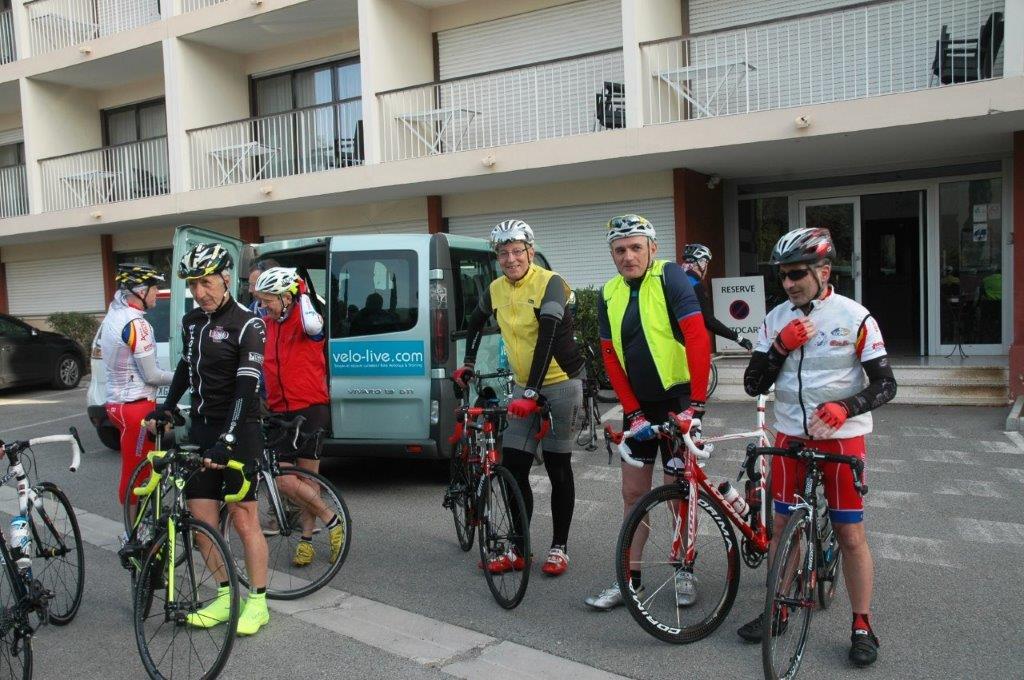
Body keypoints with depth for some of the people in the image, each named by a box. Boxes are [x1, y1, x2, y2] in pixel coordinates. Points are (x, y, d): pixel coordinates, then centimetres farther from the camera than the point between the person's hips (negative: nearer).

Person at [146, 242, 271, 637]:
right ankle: (225, 596, 21)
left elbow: (246, 389, -21)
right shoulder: (191, 322, 9)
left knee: (243, 518, -2)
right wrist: (167, 407, 20)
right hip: (201, 430, 7)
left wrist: (226, 440, -29)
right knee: (201, 516, 6)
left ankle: (258, 602, 11)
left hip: (237, 433, -7)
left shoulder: (247, 326, -13)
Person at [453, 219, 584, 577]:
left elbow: (548, 338, -26)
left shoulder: (550, 283, -16)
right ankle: (518, 549, 13)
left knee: (558, 468, 3)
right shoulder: (496, 289, 3)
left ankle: (559, 547, 16)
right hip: (524, 386, 6)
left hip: (561, 383, -5)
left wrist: (532, 392, -32)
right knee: (513, 467, 1)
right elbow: (476, 322, 24)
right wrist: (468, 363, 24)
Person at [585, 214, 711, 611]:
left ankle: (684, 570, 23)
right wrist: (633, 412, -4)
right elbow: (611, 357, 4)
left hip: (678, 398, -5)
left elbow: (698, 339, -20)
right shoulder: (609, 295, 3)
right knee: (633, 492, 8)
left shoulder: (670, 278, -13)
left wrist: (696, 404, -23)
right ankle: (631, 578, 19)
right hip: (638, 404, 5)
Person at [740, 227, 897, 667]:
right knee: (780, 525, 10)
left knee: (851, 534, 3)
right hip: (790, 436, 4)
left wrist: (845, 407, -25)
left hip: (842, 438, -3)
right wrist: (780, 348, -15)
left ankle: (862, 626, 18)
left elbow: (885, 384, -7)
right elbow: (753, 385, 0)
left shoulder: (855, 317, -9)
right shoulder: (776, 320, 2)